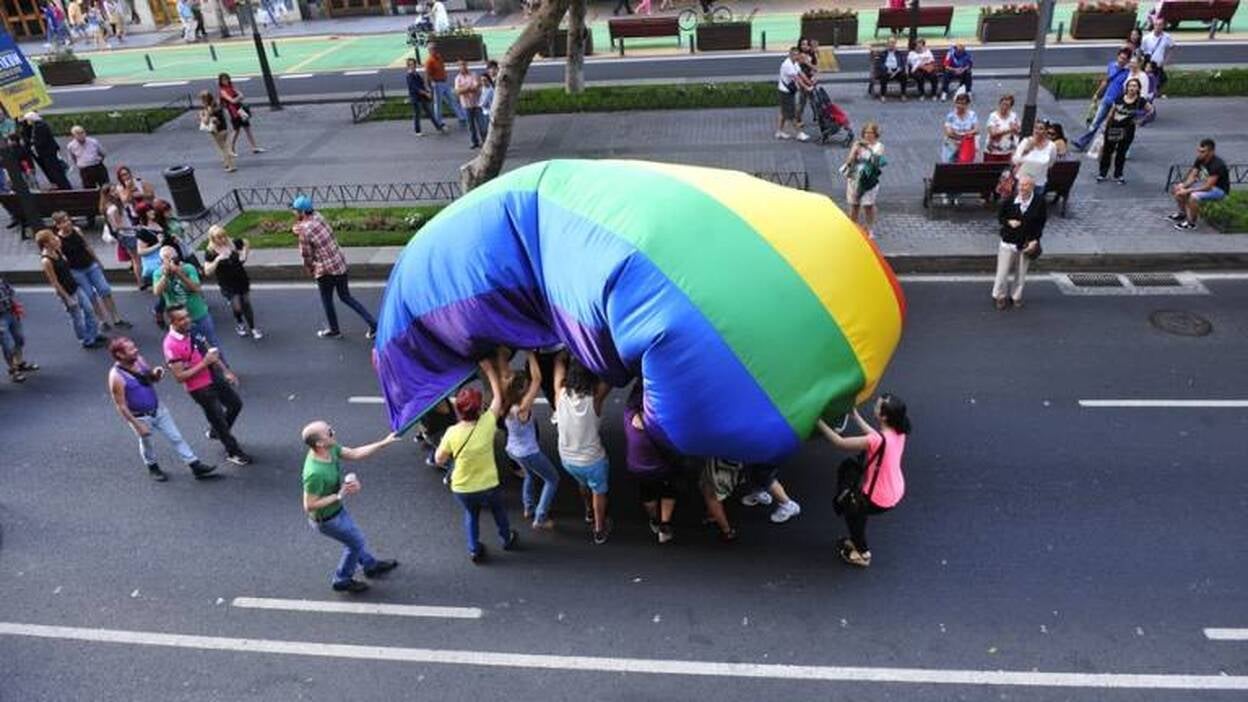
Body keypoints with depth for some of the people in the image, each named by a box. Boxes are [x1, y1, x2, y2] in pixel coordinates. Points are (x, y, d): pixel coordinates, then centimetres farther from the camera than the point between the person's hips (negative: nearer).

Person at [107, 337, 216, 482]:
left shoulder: (139, 360, -8)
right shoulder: (116, 377, -26)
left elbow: (152, 379, 9)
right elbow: (120, 406, -21)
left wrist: (157, 374, -16)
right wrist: (138, 426, -19)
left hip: (158, 408, 6)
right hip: (140, 417, -5)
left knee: (176, 437, 8)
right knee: (146, 442, 19)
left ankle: (196, 466, 15)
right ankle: (153, 468, 45)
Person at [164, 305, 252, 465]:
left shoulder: (193, 331, -3)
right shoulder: (171, 345, -25)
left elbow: (211, 351, 11)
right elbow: (180, 376, -25)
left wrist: (226, 371, 9)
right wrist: (204, 363, -26)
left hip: (215, 378, 7)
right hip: (200, 388, -7)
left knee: (236, 404, 21)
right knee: (218, 418, 7)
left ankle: (215, 431, 46)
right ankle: (233, 452, 27)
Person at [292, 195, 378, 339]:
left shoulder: (304, 232, -20)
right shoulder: (318, 216, 1)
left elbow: (307, 256, -10)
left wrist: (309, 270, 9)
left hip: (326, 269, -7)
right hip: (341, 263, 7)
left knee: (327, 300, 16)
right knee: (345, 296, 18)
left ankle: (334, 330, 34)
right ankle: (373, 324, 12)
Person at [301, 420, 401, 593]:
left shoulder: (330, 449, -17)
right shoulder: (315, 473, -40)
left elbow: (355, 454, -5)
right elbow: (309, 506, -31)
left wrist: (384, 443, -9)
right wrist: (339, 496, -29)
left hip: (337, 509, 8)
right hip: (327, 519, -8)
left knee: (354, 538, 28)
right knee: (356, 542, 14)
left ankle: (370, 565, 52)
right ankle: (342, 580, 36)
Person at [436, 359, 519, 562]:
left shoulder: (452, 433, -21)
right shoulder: (487, 423, -21)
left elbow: (439, 459, -6)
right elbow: (497, 397, -5)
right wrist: (489, 369, 2)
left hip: (461, 489, 0)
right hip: (488, 486, 0)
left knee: (471, 514, 30)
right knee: (498, 510, 31)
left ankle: (474, 550, 35)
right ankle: (506, 539, 50)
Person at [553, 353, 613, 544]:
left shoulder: (561, 395, -23)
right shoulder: (594, 401, -31)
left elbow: (559, 361, -10)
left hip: (566, 458, 4)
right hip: (592, 460, -4)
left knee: (583, 483, 34)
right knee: (598, 492, 25)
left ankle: (589, 512, 59)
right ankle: (600, 530, 40)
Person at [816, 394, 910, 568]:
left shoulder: (878, 441, -32)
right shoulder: (899, 432, -10)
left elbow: (840, 442, -25)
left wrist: (818, 422, -17)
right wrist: (856, 416, 10)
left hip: (880, 502, -7)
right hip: (896, 493, 7)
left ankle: (862, 553, 30)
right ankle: (858, 539, 35)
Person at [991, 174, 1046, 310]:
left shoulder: (1039, 201, -10)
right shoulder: (1009, 200, -11)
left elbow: (1041, 222, -1)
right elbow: (1000, 217, 4)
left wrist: (1035, 240, -8)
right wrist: (1008, 222, -17)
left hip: (1027, 244, 1)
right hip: (1008, 241, -1)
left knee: (1021, 273, 13)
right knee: (1003, 272, 5)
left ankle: (1016, 297, 32)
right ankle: (999, 296, 26)